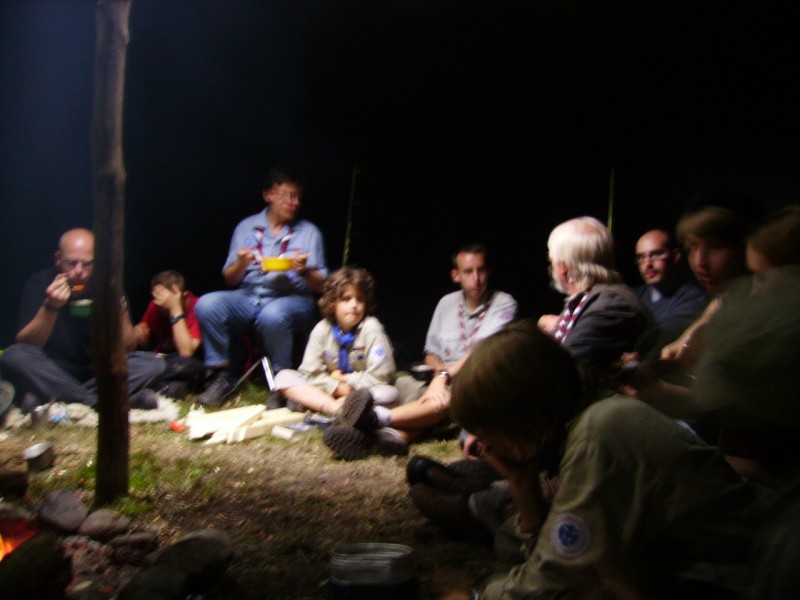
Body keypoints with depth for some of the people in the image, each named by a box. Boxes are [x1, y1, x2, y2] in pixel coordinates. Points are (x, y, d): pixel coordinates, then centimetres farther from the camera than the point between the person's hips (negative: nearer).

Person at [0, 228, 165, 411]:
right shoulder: (41, 282, -10)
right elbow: (24, 345, -17)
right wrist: (50, 307, -32)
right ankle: (99, 401, -26)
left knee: (153, 364, -21)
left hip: (98, 373, 2)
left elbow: (127, 349, -9)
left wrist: (120, 310, -27)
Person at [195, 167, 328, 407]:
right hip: (248, 297, 3)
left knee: (272, 314, -38)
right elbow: (230, 280, 10)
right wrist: (240, 264, -12)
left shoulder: (308, 232, 8)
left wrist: (305, 271, -17)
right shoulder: (247, 227, 11)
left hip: (293, 300, -2)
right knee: (207, 304, -26)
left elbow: (320, 285, 5)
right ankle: (223, 375, -9)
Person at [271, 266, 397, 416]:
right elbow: (310, 373, -6)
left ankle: (317, 404, -32)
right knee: (283, 377, -14)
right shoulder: (322, 329, -7)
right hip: (330, 391, 3)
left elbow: (379, 376, -18)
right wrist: (339, 387, -18)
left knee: (389, 393, -33)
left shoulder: (371, 328, -16)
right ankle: (335, 408, -33)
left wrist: (344, 379, -10)